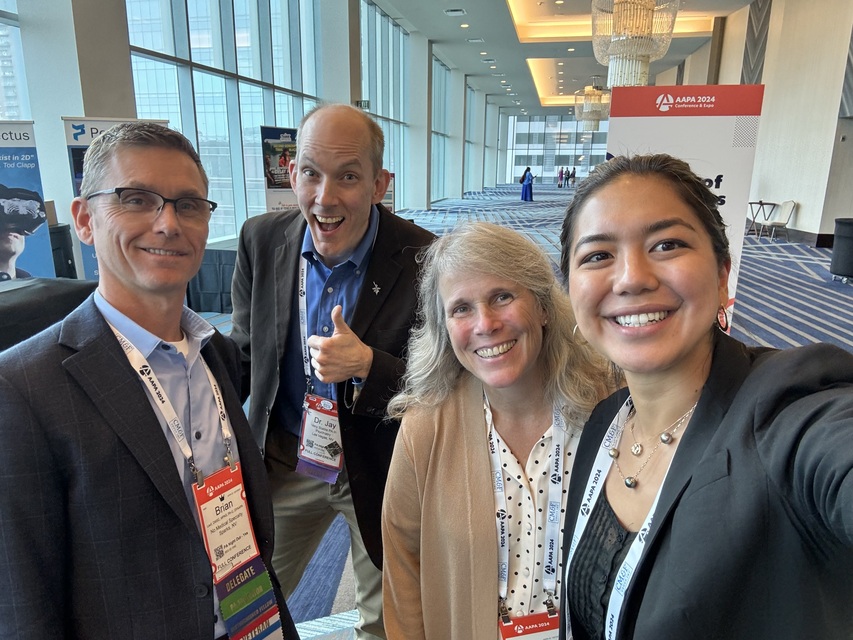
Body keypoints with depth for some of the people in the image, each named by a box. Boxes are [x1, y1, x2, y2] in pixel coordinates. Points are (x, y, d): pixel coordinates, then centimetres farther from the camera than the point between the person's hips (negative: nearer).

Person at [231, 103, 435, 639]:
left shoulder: (424, 261, -22)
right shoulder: (261, 240, -10)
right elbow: (244, 351, 3)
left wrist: (368, 366, -32)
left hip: (382, 473, -2)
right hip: (284, 462, 3)